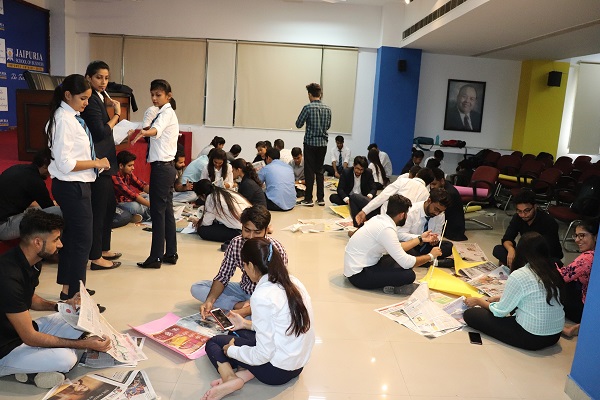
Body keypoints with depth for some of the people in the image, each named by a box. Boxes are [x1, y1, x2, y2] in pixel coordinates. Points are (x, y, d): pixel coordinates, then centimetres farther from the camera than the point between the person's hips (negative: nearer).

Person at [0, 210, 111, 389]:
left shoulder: (32, 262, -3)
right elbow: (30, 338, -27)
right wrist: (85, 344, -24)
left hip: (24, 329, 9)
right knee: (65, 359, -27)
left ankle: (33, 370, -6)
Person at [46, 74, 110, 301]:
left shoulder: (72, 117, 10)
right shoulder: (64, 120, -18)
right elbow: (65, 164, -22)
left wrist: (94, 162, 2)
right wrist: (96, 163, -14)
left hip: (76, 185, 10)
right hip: (72, 187, -10)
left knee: (71, 236, 17)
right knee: (83, 239, -2)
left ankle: (67, 289, 31)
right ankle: (73, 294, 10)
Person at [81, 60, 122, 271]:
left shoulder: (97, 98, 15)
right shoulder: (91, 100, -14)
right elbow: (101, 131, -19)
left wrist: (108, 105, 12)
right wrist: (116, 114, -10)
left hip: (103, 160, 10)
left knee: (109, 206, 17)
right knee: (98, 209, -4)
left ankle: (103, 249, 29)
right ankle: (96, 258, 5)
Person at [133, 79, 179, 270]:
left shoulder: (167, 113, -12)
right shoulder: (164, 113, 20)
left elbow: (157, 130, -34)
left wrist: (145, 132, -52)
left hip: (161, 167, -10)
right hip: (166, 167, 10)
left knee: (158, 211, -6)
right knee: (167, 210, 11)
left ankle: (156, 257, 0)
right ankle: (171, 253, 17)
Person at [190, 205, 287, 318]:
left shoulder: (275, 249, -26)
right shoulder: (236, 243, -12)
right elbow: (223, 276, -4)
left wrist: (245, 312, -37)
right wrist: (210, 300, -23)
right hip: (244, 290, 6)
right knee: (196, 288, -6)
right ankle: (239, 305, -14)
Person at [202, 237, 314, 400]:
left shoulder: (262, 296, -23)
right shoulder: (292, 281, -1)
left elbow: (263, 355, -19)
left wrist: (231, 350, -3)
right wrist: (247, 324, 19)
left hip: (278, 371, -7)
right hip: (298, 363, 7)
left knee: (213, 343, 12)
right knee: (239, 332, 23)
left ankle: (231, 378, -12)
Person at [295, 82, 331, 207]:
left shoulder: (308, 107, -11)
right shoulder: (327, 109, 5)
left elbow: (298, 124, -5)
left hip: (310, 142, -5)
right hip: (323, 143, 5)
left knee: (309, 171, 1)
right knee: (319, 171, 12)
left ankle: (308, 199, 4)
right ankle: (321, 198, 15)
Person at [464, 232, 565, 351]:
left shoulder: (518, 276, -20)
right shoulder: (552, 271, 0)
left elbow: (500, 311, -9)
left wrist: (479, 301, 8)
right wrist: (499, 298, 19)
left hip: (532, 338, -6)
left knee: (470, 314, -5)